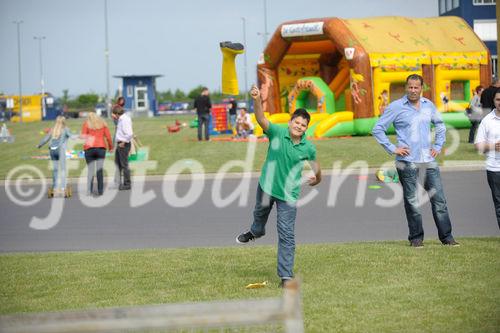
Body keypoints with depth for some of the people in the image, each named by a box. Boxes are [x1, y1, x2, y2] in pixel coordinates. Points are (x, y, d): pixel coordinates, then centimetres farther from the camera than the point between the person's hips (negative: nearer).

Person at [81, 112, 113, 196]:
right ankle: (100, 190, -2)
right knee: (99, 170, 3)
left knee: (90, 170, 3)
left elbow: (83, 136, -6)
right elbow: (108, 136, 5)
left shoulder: (86, 124, 7)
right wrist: (111, 147, 13)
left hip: (89, 148, -1)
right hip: (101, 148, 1)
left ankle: (89, 190, -5)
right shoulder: (103, 124, 10)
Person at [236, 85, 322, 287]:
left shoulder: (308, 148, -13)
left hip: (288, 194, -2)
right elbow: (261, 120, -36)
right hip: (267, 186, 2)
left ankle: (286, 275, -3)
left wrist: (317, 177, -9)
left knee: (286, 234, -8)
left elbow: (315, 167, 7)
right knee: (260, 213, 32)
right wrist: (257, 101, -50)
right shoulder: (277, 133, -18)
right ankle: (256, 232, 69)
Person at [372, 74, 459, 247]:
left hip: (428, 160, 4)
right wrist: (392, 148, -7)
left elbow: (440, 125, 25)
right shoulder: (396, 107, -4)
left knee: (439, 199, 2)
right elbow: (377, 129, -3)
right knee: (412, 201, 2)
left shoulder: (428, 105, 9)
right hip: (407, 161, -3)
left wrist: (438, 146, 13)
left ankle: (446, 236, 8)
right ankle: (416, 238, 11)